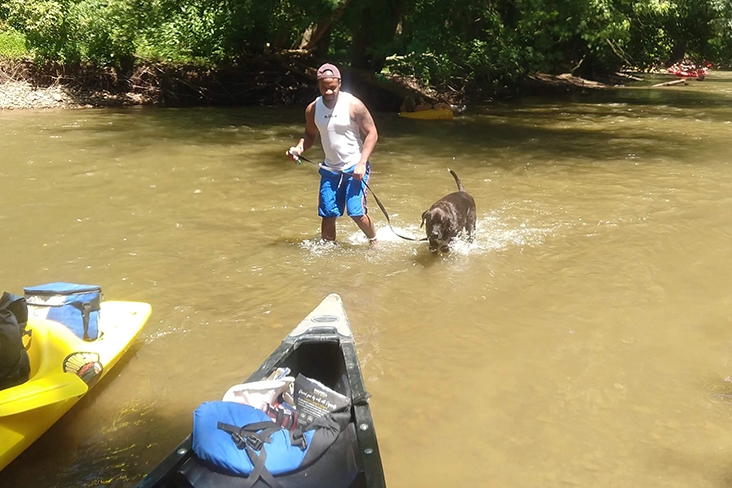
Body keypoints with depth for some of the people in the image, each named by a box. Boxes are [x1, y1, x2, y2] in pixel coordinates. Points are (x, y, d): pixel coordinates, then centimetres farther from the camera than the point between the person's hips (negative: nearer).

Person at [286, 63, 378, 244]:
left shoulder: (353, 105, -14)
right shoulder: (312, 109, -1)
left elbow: (372, 133, -10)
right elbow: (310, 135, 13)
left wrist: (362, 163, -19)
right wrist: (298, 148, -9)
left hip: (355, 168, -4)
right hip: (330, 170, 4)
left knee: (357, 213, -9)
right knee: (327, 214, 4)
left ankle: (374, 243, 18)